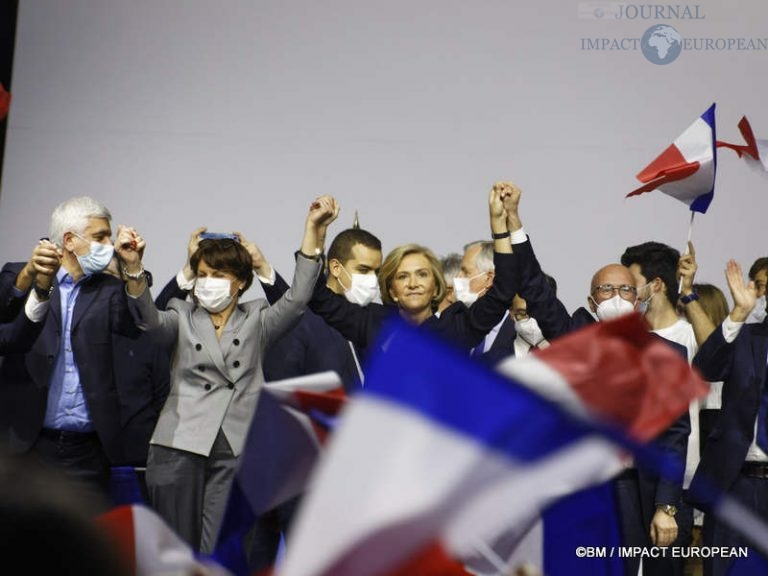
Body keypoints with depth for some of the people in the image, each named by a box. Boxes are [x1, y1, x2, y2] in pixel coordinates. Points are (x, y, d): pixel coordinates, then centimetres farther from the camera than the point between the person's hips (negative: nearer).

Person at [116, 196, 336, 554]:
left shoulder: (256, 320, 12)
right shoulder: (183, 318, 12)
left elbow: (298, 297, -2)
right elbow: (148, 318, -8)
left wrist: (314, 229, -11)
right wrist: (133, 268, -28)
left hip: (235, 452, 0)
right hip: (180, 447, 1)